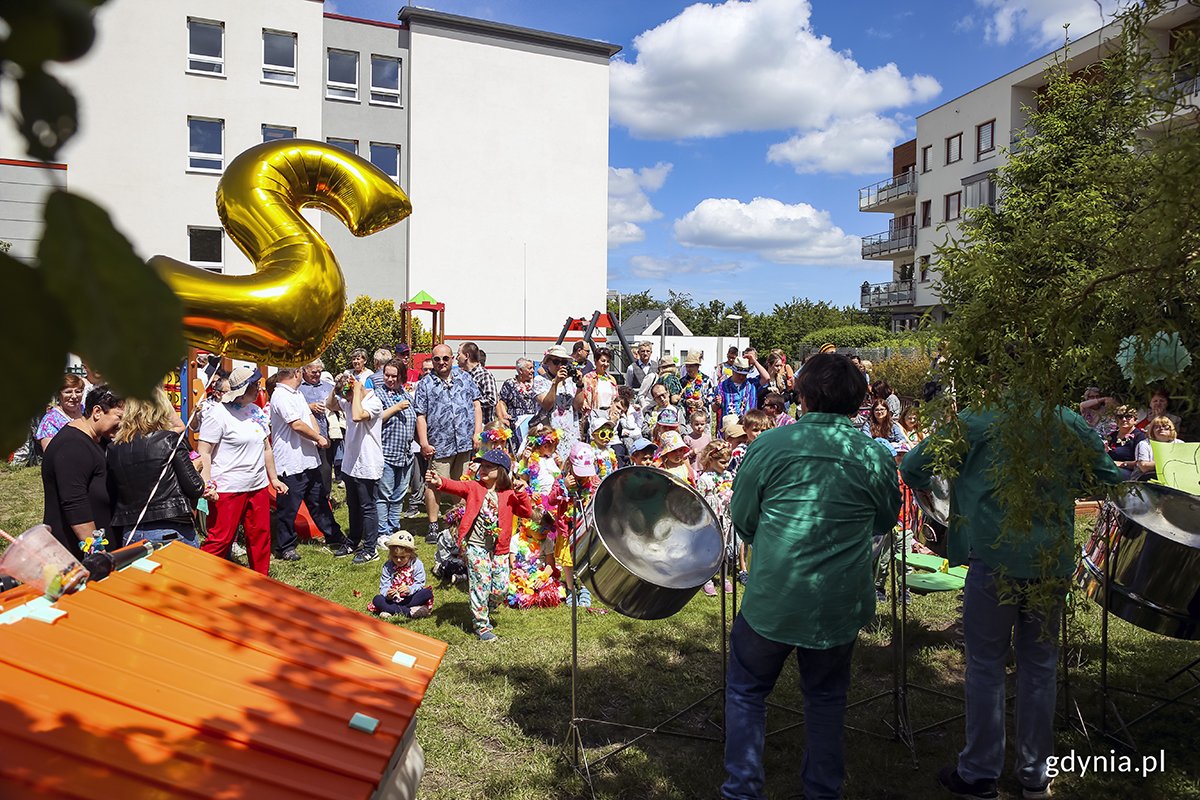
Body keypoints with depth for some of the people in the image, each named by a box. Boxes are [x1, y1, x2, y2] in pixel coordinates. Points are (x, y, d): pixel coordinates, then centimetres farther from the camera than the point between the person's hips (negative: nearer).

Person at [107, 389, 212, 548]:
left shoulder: (113, 448, 4)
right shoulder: (169, 439, -8)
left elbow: (112, 497, 9)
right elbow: (194, 487, -8)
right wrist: (196, 467, 12)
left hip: (130, 535, 4)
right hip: (172, 531, -4)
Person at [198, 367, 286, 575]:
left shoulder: (256, 411, 10)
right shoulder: (218, 414, -11)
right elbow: (204, 453, -13)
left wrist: (274, 478, 20)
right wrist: (206, 485, -22)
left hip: (258, 487, 7)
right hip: (227, 489, -7)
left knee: (261, 537, 12)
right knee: (220, 540, -3)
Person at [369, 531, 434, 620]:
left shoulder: (417, 564, -5)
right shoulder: (387, 566, -1)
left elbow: (420, 584, -9)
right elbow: (384, 587, -5)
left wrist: (410, 589, -31)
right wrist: (387, 593, -29)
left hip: (410, 598, -1)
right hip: (393, 600, 1)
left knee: (428, 592, -28)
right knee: (377, 599, -26)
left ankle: (392, 611, -29)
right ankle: (409, 612, -34)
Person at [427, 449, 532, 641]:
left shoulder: (509, 495, 6)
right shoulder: (474, 487, 0)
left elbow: (527, 512, 1)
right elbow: (457, 486, -19)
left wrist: (521, 493, -11)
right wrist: (440, 482, -38)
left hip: (499, 549, 3)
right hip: (476, 546, -3)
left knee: (501, 588, 4)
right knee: (481, 584, -6)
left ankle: (482, 611, 33)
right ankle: (481, 625, 10)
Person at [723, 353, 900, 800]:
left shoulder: (770, 445, -11)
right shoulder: (876, 456, -7)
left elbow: (741, 519, -2)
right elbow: (886, 520, 10)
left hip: (773, 599, -2)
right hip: (840, 606, 2)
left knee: (746, 692, 18)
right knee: (826, 697, 23)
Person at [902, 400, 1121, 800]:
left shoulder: (975, 419, -6)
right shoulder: (1069, 421, 4)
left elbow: (913, 466, -4)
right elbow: (1107, 476, 11)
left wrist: (925, 484, 17)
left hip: (995, 559, -3)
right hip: (1051, 561, 3)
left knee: (986, 665, 8)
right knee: (1039, 665, 15)